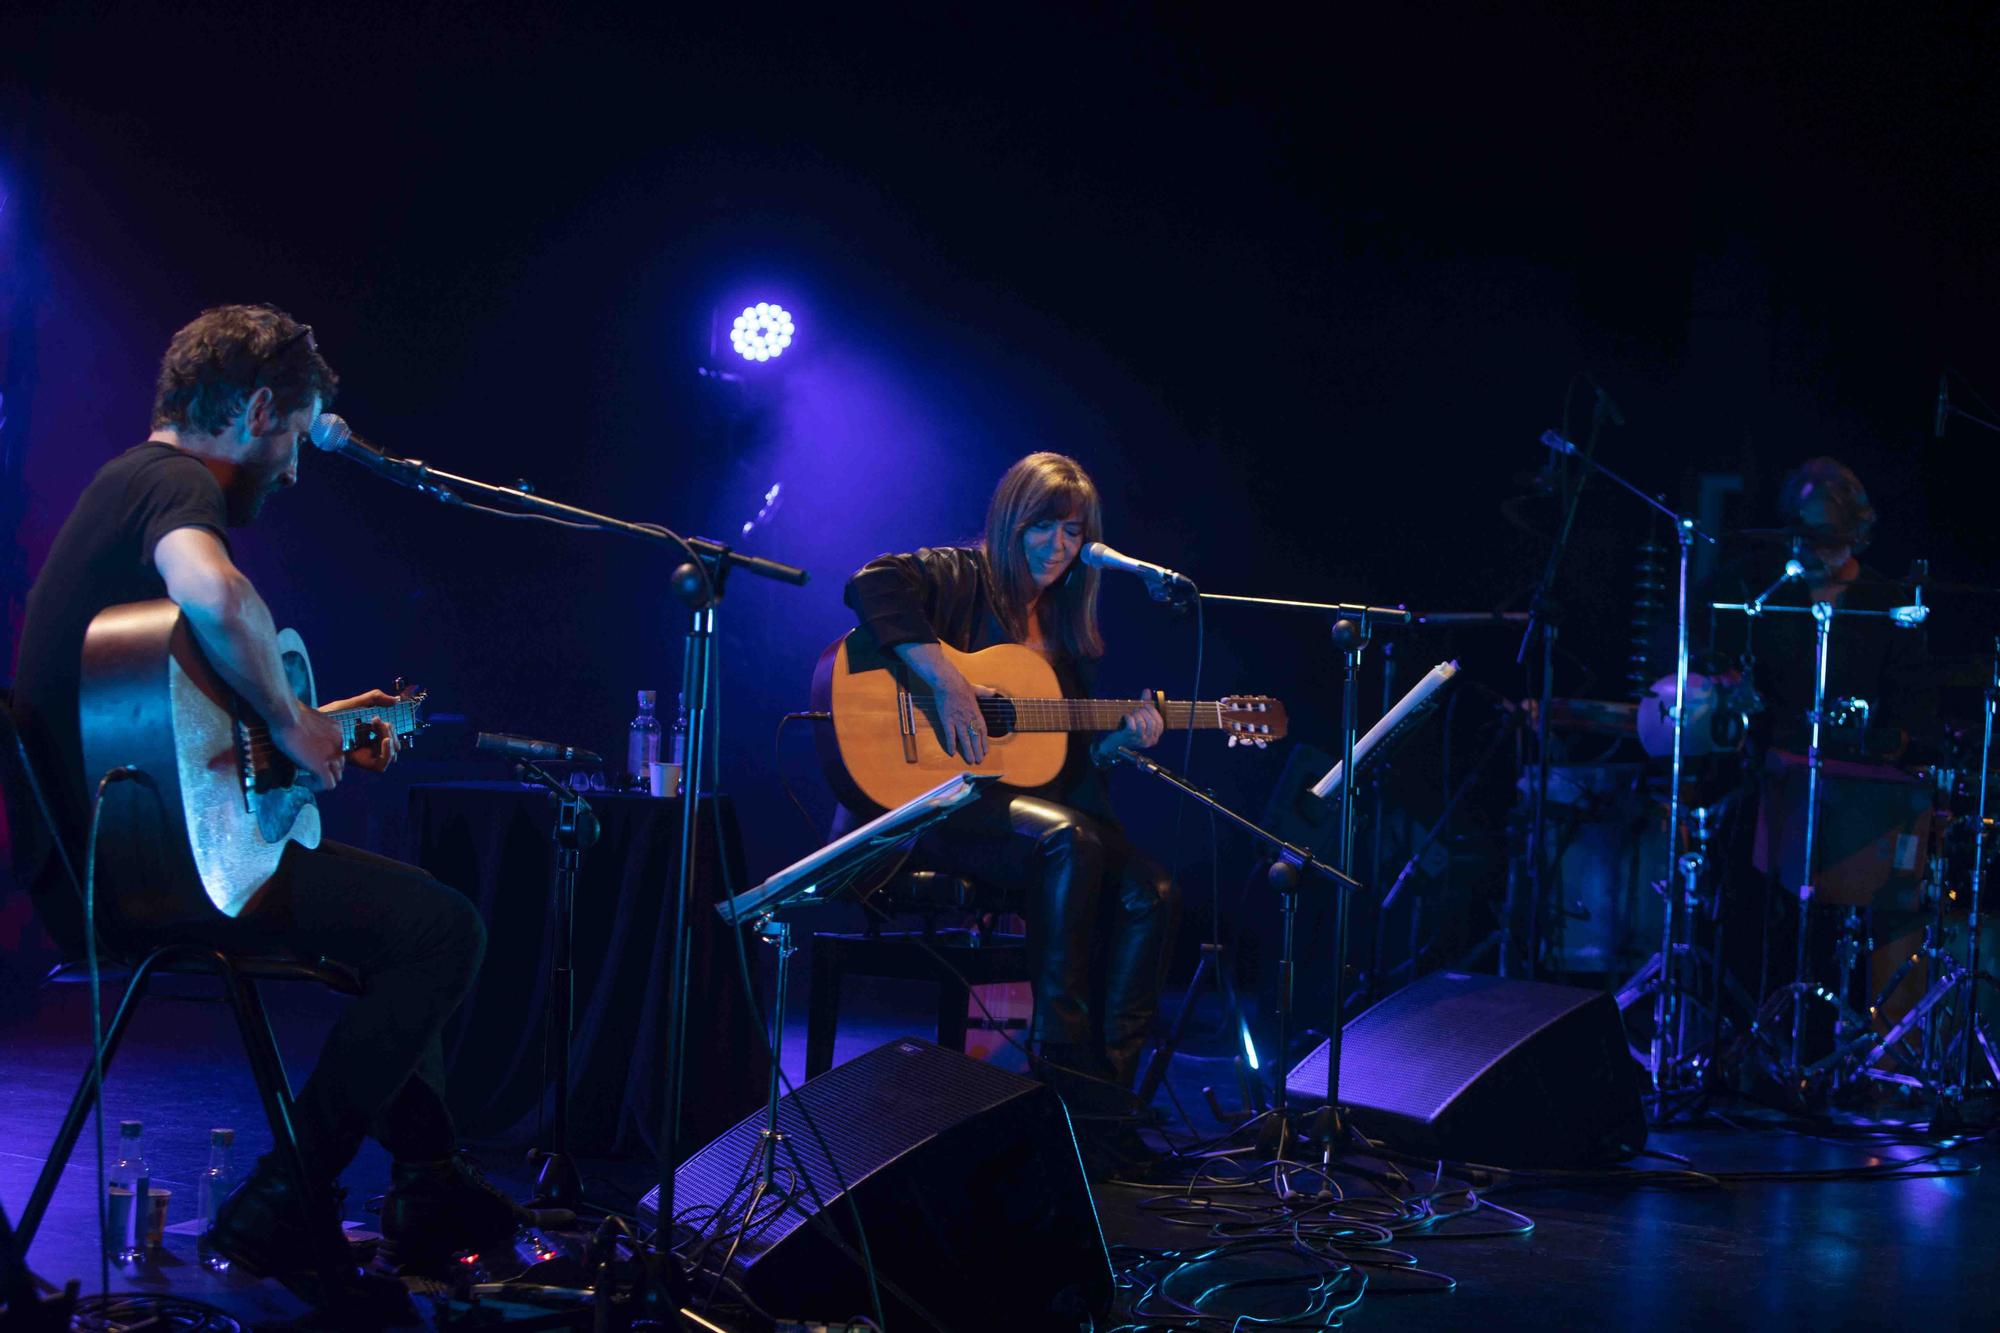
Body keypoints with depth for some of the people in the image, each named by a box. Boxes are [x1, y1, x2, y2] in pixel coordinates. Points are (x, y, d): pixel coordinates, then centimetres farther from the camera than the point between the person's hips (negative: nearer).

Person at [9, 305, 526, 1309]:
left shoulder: (127, 482, 21)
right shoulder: (175, 482, -12)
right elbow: (213, 595, -37)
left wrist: (317, 733, 27)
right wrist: (289, 719, -22)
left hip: (92, 856, 11)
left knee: (399, 908, 26)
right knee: (441, 928, -14)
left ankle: (431, 1187, 26)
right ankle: (284, 1211, -9)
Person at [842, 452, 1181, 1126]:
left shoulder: (1066, 628, 20)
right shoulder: (962, 578, -2)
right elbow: (874, 585, -24)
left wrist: (1117, 739, 1)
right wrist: (945, 680, -30)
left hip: (1028, 802, 7)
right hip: (932, 802, -7)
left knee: (1151, 889, -14)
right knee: (1070, 840, -33)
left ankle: (1108, 1082, -10)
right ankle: (1060, 1054, -23)